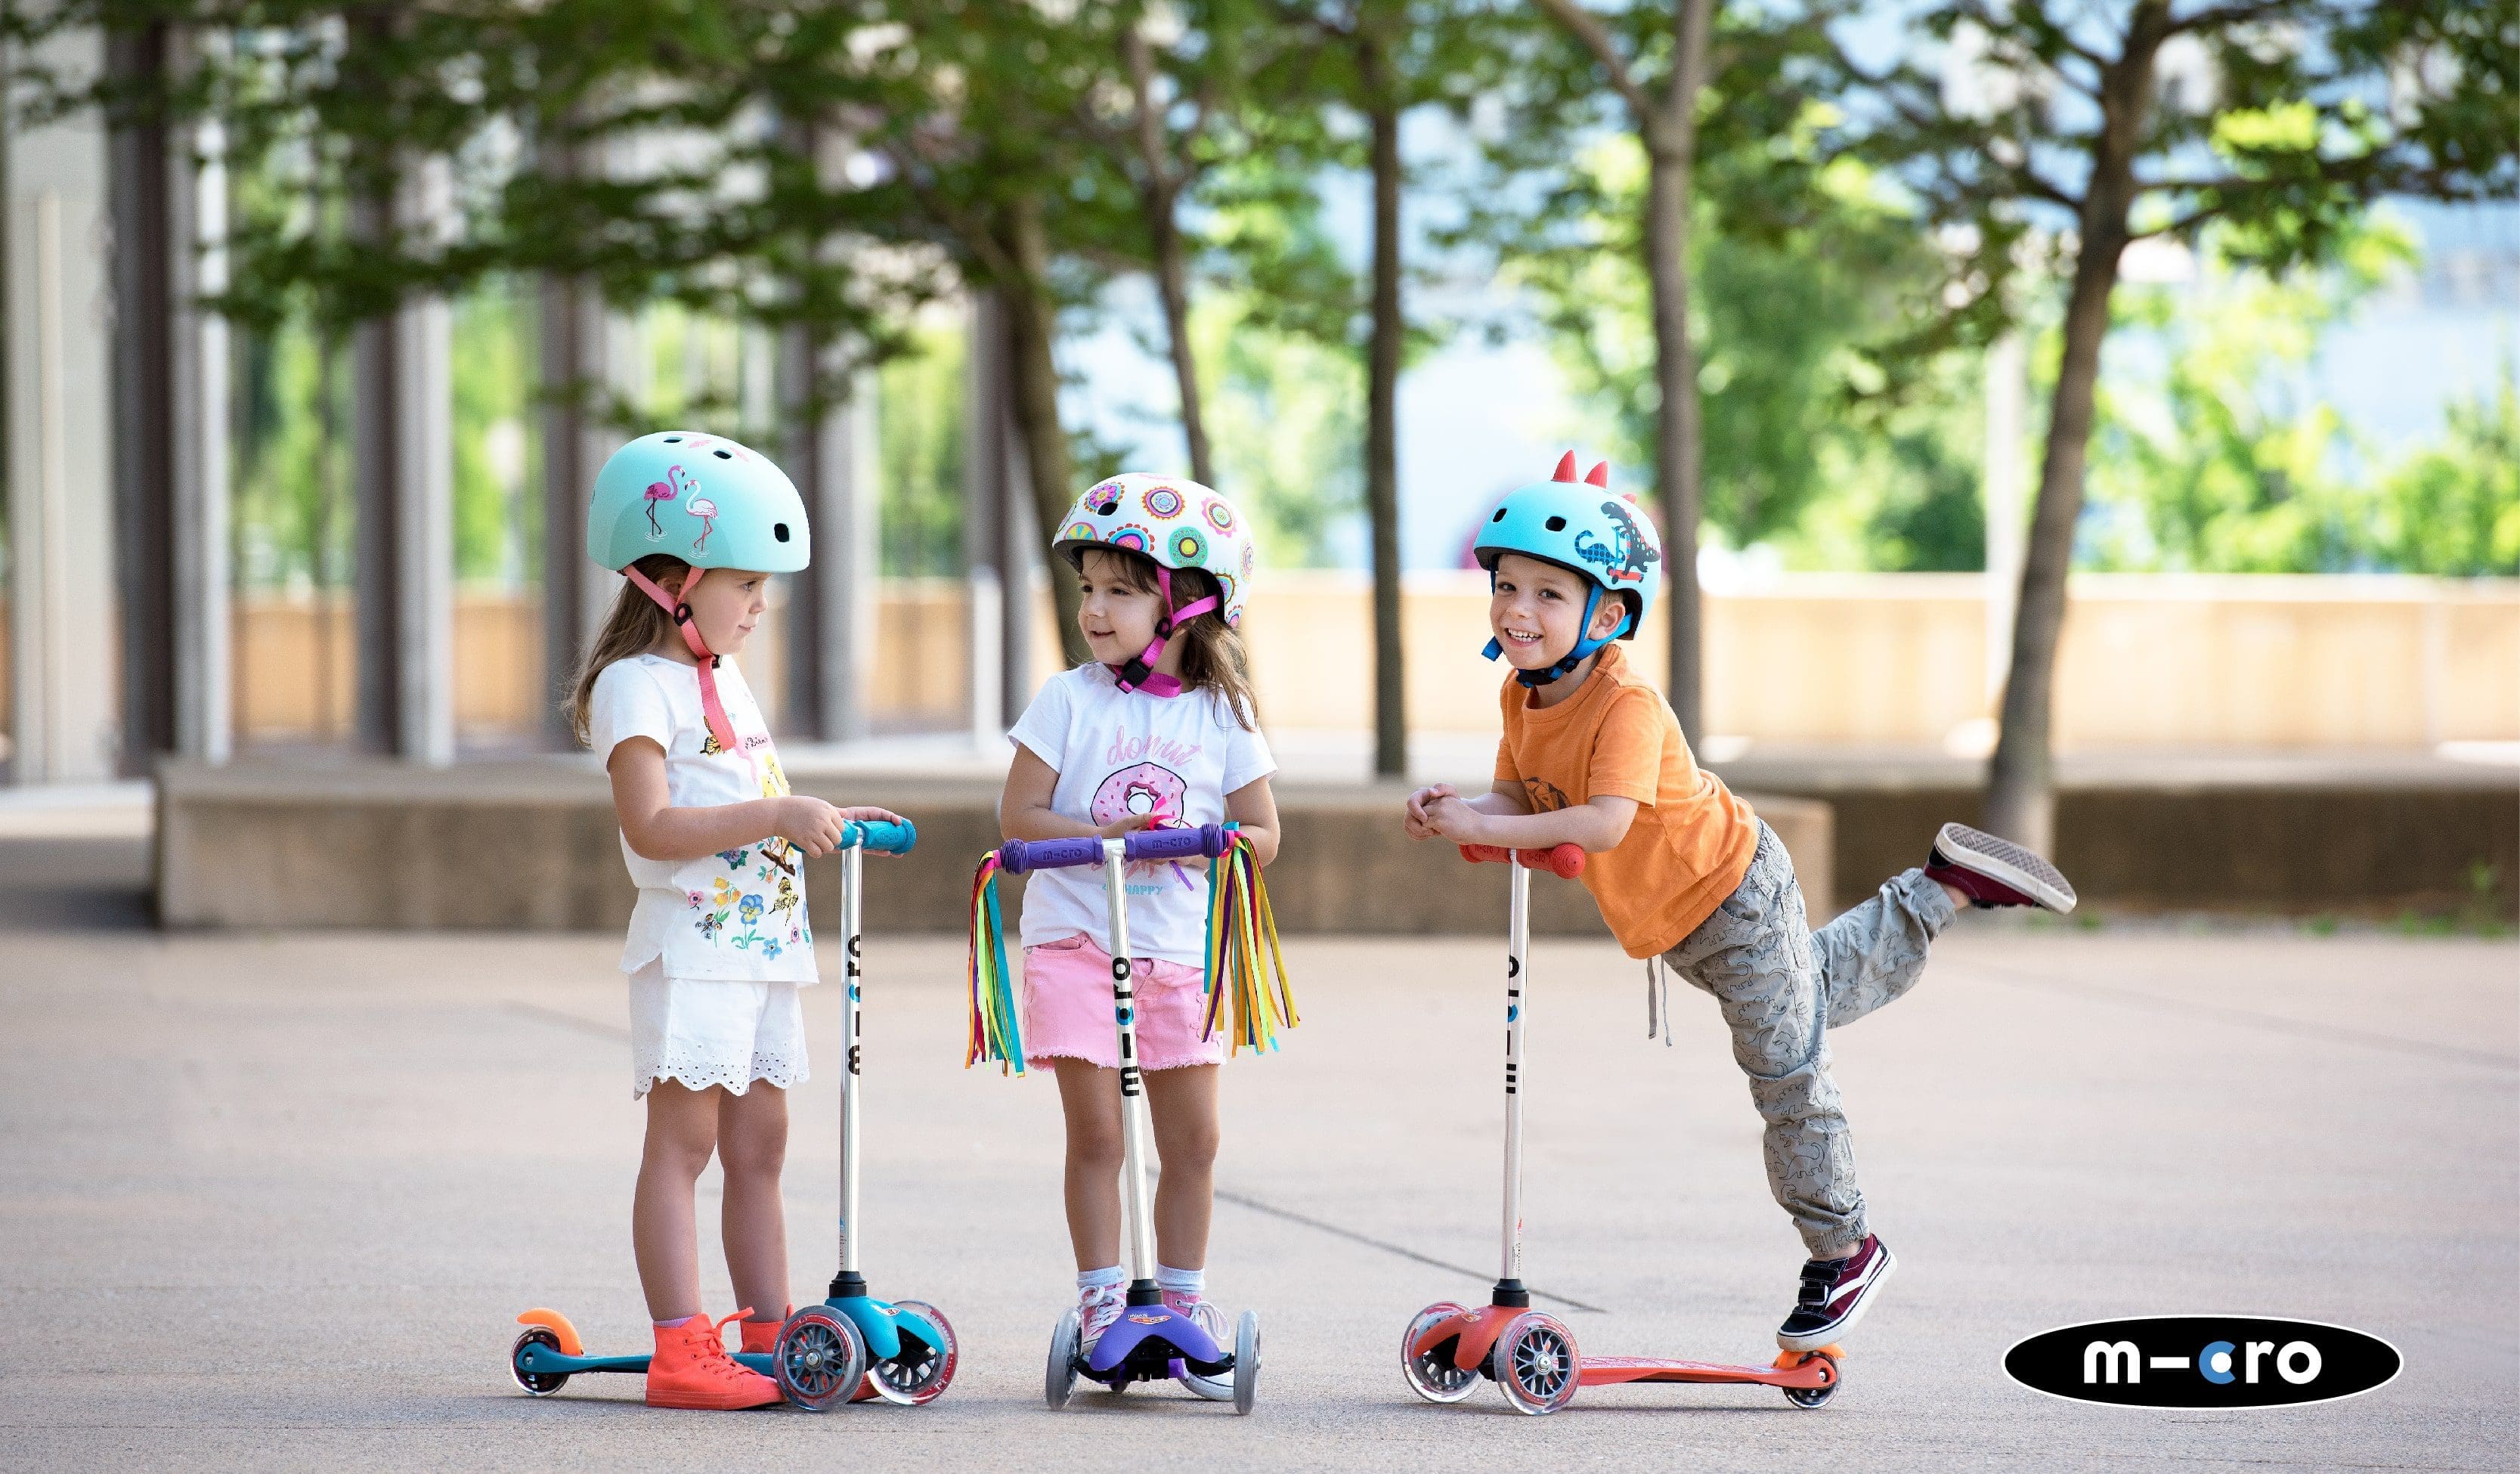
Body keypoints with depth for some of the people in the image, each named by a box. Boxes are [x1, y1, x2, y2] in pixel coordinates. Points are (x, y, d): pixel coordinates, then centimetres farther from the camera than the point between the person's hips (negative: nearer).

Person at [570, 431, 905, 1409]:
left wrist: (830, 822, 17)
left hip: (762, 945, 9)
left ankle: (769, 1338, 14)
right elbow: (651, 826, -21)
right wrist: (778, 817, -24)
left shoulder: (723, 679, 20)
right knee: (682, 1143, -8)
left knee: (759, 1146, 10)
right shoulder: (636, 686, -11)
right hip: (691, 950, -9)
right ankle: (681, 1352, -10)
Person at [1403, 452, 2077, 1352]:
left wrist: (1485, 829, -45)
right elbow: (1519, 802, -4)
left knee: (1788, 1076, 1)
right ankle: (1942, 886, 44)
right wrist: (1452, 813, -24)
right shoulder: (1522, 697, -6)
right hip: (1671, 924, 9)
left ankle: (1843, 1251, 14)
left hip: (1734, 894, -9)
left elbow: (1605, 823, -44)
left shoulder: (1626, 707, -33)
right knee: (1820, 994, 28)